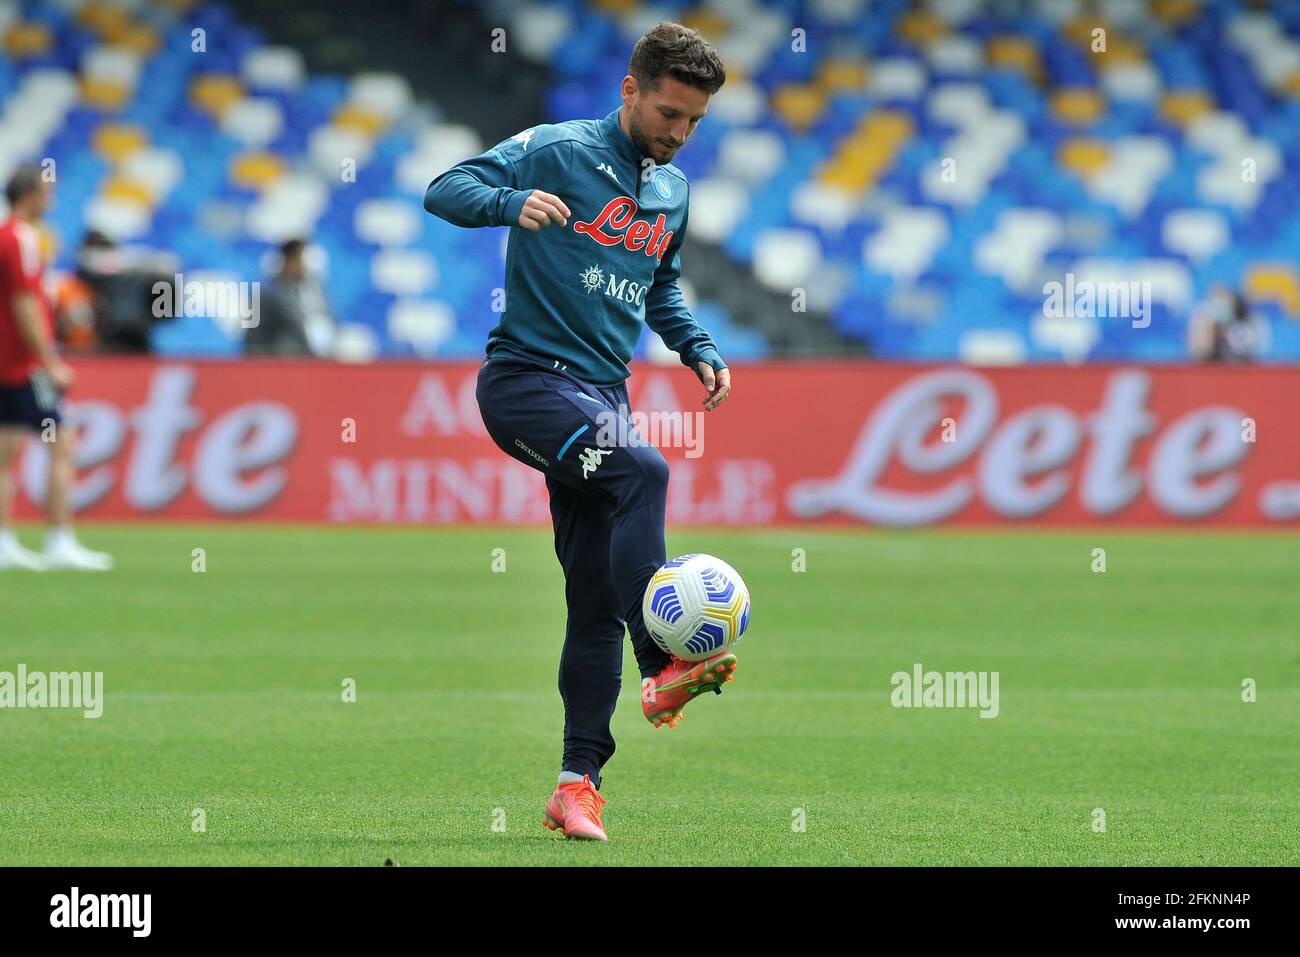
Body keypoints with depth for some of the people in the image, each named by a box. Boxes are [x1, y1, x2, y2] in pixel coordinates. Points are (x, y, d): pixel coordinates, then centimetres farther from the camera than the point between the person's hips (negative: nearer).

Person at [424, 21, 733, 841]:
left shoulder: (673, 190, 16)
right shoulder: (558, 152, -5)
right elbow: (445, 190, -11)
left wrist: (701, 351, 13)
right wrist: (513, 201, -30)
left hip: (603, 394, 7)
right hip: (527, 375, -7)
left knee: (597, 602, 1)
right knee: (642, 471, -32)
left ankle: (579, 782, 5)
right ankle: (662, 670, -33)